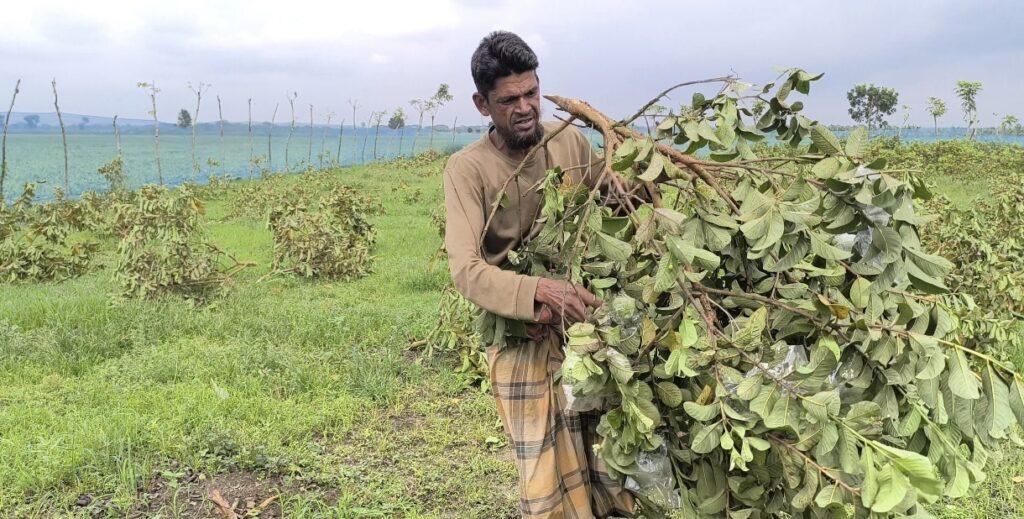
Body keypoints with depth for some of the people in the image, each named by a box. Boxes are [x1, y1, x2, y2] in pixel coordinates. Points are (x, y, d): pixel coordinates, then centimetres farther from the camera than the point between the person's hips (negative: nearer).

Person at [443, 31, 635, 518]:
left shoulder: (570, 140, 0)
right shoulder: (467, 168, -13)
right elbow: (466, 270, -22)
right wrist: (538, 291, -38)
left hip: (585, 317, 4)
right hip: (522, 335, -4)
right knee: (547, 478, 1)